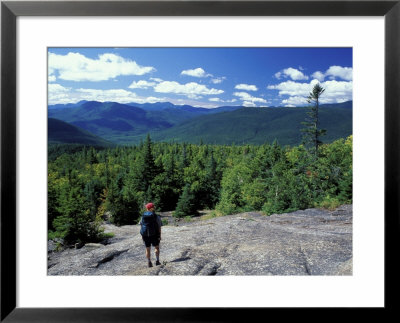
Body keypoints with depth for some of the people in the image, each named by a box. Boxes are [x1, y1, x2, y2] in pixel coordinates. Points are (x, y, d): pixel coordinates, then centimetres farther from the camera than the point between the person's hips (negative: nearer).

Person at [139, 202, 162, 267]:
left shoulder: (143, 216, 1)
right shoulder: (157, 217, -6)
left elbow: (141, 226, 1)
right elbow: (159, 227, -9)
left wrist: (142, 235, 7)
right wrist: (160, 236, -7)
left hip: (145, 235, 2)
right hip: (154, 235, -2)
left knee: (148, 249, 12)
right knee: (156, 247, 14)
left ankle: (149, 263, 12)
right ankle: (157, 261, 9)